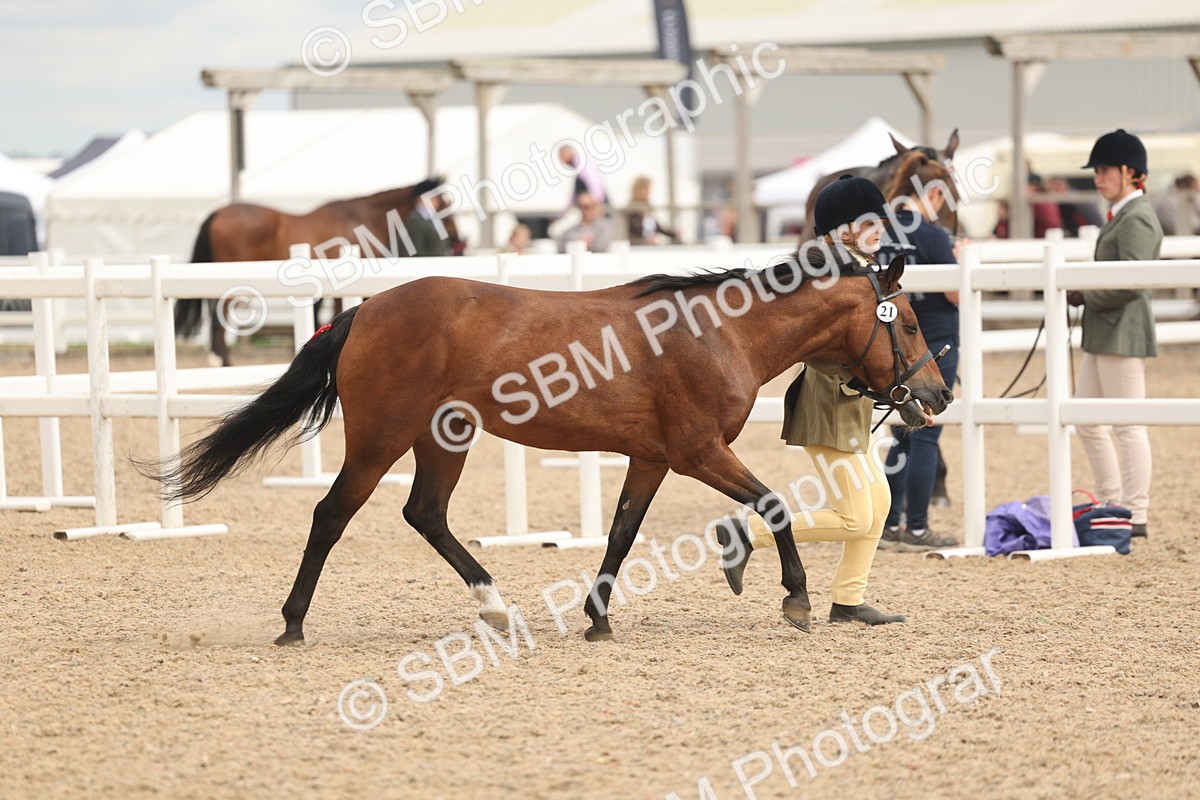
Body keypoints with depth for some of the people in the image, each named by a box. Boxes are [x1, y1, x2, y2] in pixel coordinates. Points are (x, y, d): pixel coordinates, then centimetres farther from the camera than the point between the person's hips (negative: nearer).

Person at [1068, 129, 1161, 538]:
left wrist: (1083, 293, -15)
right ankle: (1113, 504, 21)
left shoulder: (1137, 219, -15)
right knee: (1086, 421, 14)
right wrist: (1079, 293, 6)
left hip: (1124, 335, -11)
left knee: (1129, 426, -5)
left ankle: (1135, 515, -1)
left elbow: (1132, 282, -23)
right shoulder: (1118, 216, 16)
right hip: (1102, 334, 11)